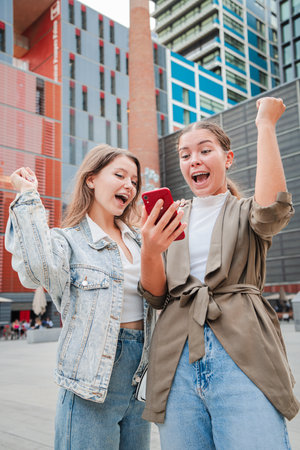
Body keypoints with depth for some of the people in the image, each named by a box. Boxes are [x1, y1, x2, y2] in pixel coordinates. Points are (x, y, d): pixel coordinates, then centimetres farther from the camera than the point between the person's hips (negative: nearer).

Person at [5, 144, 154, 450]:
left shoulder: (138, 241, 10)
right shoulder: (68, 240, -8)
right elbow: (42, 267, -31)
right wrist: (29, 197, -22)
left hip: (139, 376, 6)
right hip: (92, 380, -6)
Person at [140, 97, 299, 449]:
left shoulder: (244, 213, 9)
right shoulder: (171, 219, 15)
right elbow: (156, 296, 6)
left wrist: (265, 124, -8)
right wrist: (149, 251, -16)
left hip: (241, 357, -2)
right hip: (178, 359, 3)